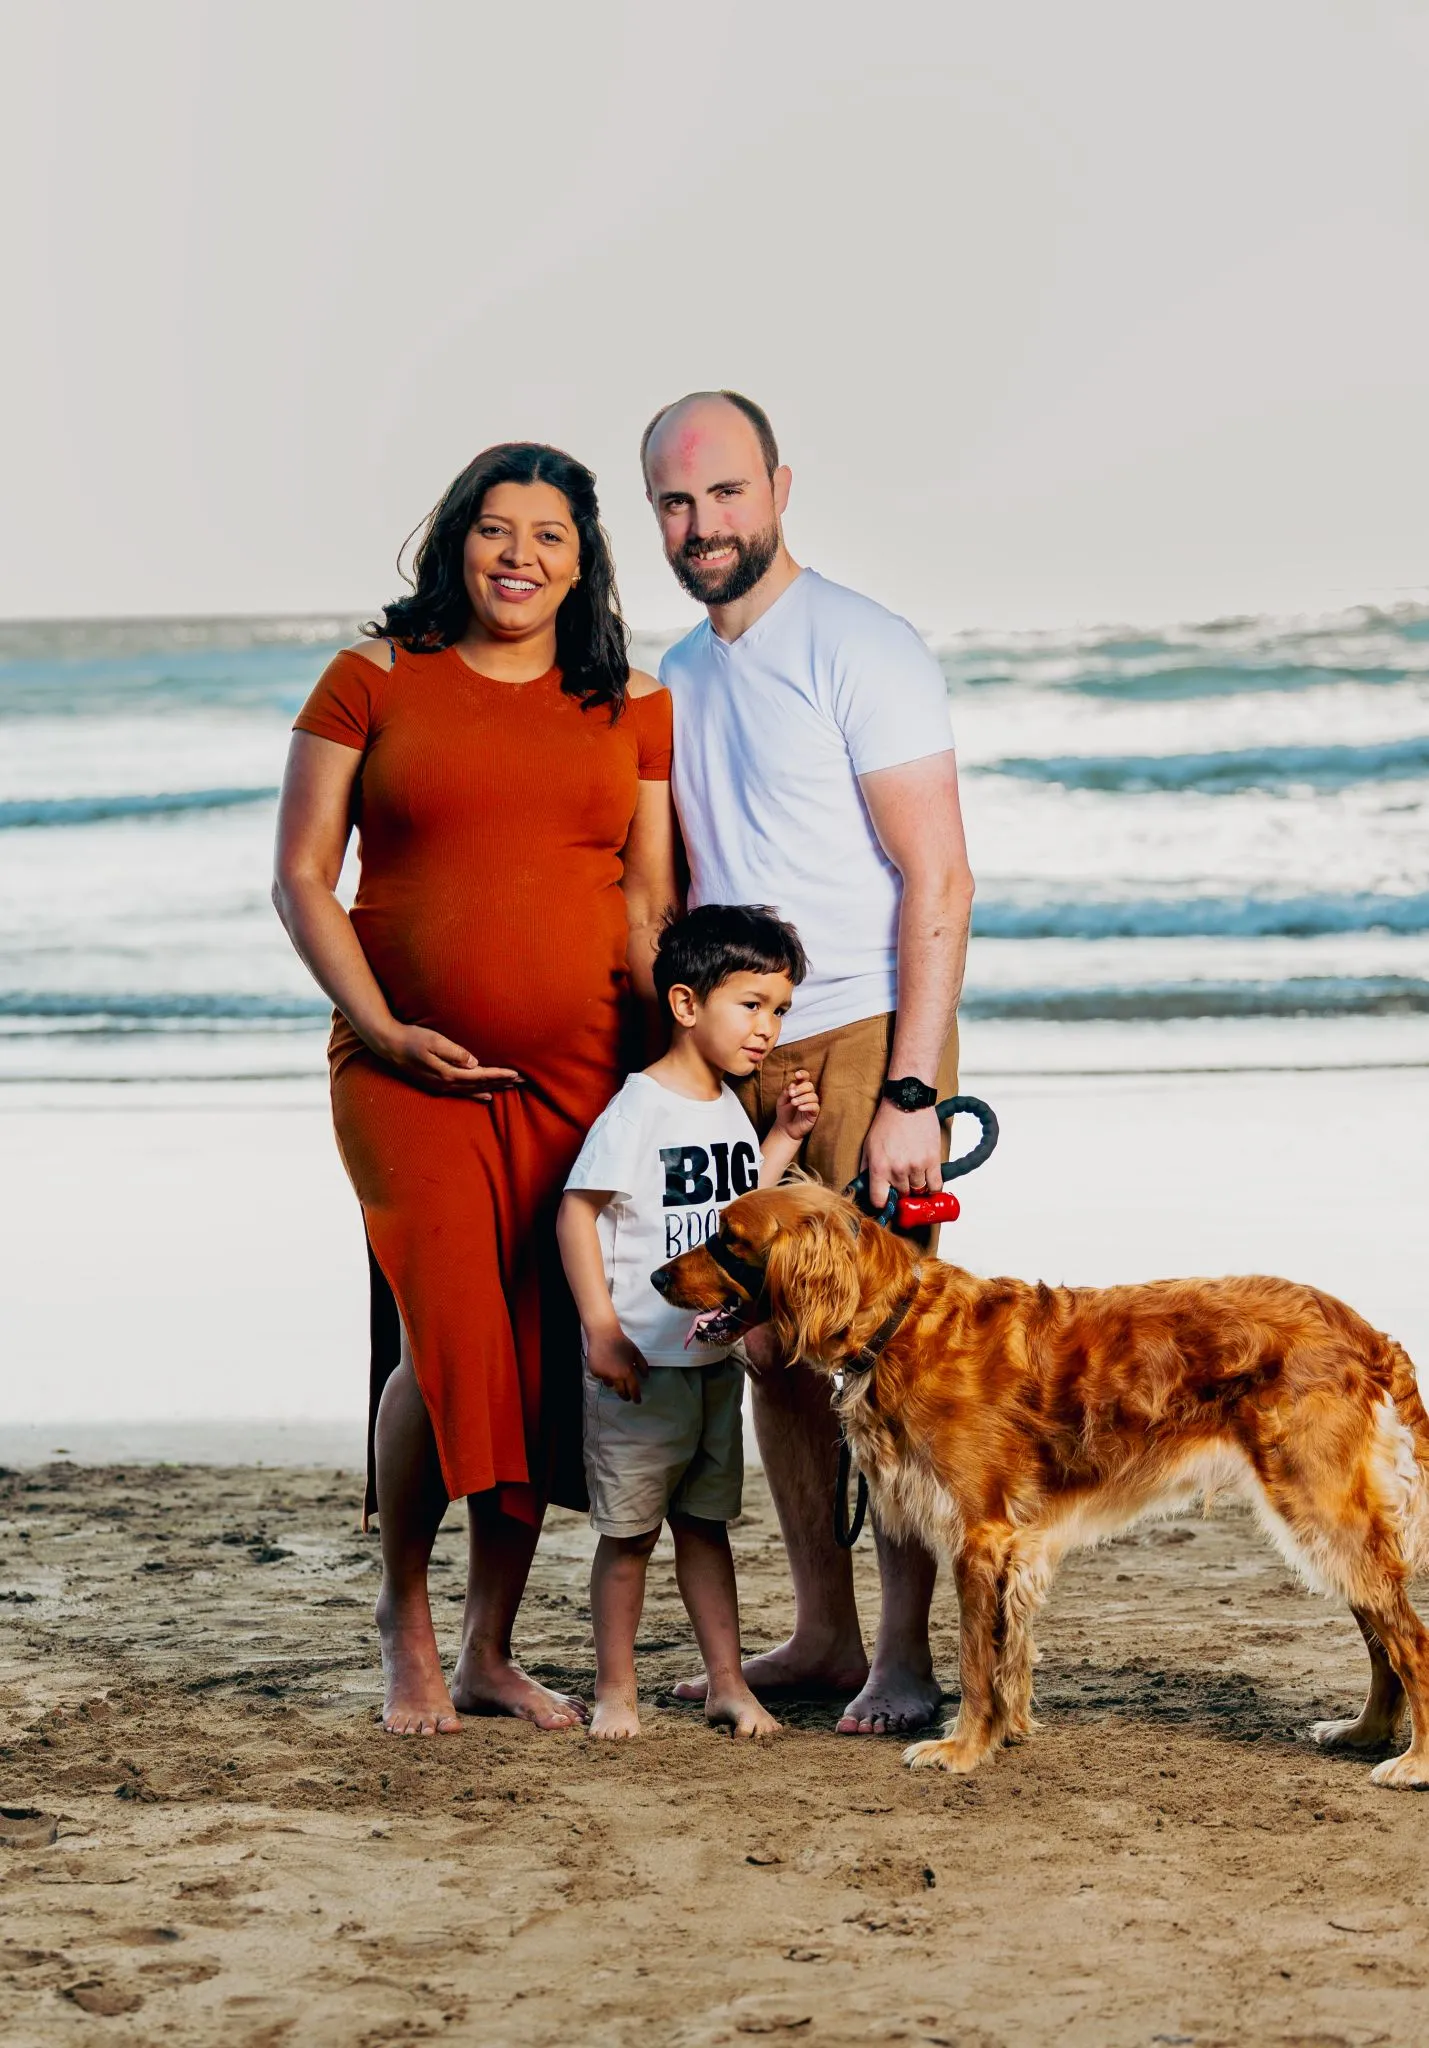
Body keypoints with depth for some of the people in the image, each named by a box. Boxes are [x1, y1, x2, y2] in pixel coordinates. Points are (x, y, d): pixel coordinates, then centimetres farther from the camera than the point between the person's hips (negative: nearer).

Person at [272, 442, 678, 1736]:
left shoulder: (633, 708, 10)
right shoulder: (374, 682, 3)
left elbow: (652, 902, 12)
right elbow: (303, 878, 2)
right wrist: (383, 1030, -9)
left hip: (578, 1079, 3)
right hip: (415, 1072, -3)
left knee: (543, 1361, 4)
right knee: (454, 1342, -14)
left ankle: (490, 1653, 18)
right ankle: (404, 1608, 11)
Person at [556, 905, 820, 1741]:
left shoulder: (731, 1109, 9)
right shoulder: (639, 1110, -15)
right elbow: (577, 1211, -16)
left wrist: (783, 1138, 9)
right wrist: (600, 1329, -18)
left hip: (717, 1362, 7)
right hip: (643, 1368, -7)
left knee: (705, 1523, 14)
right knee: (628, 1532, 2)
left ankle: (726, 1682, 18)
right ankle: (616, 1688, 13)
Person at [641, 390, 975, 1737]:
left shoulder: (859, 649, -8)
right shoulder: (675, 681, 15)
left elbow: (938, 878, -13)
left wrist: (911, 1093, -19)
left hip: (860, 1036, -7)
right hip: (736, 1057, 7)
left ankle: (906, 1656, 0)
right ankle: (821, 1634, 17)